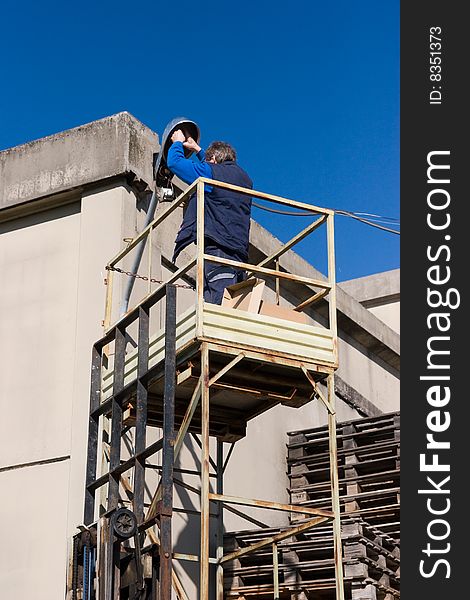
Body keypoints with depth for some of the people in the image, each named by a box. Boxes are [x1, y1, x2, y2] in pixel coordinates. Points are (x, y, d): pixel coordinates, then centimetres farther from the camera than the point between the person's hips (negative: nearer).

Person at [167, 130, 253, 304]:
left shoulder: (211, 172, 1)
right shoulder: (244, 178, 25)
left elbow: (174, 162, 8)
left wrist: (178, 143, 28)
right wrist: (197, 149, 55)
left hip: (218, 249, -8)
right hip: (240, 253, 8)